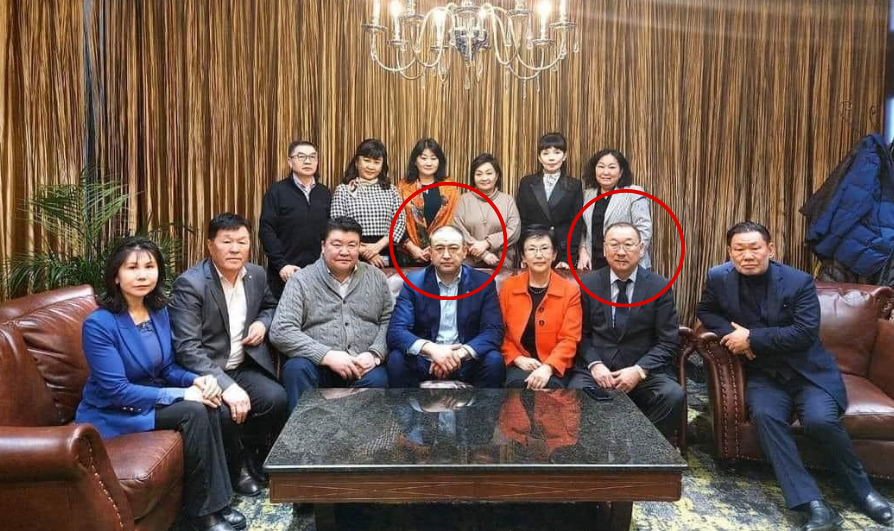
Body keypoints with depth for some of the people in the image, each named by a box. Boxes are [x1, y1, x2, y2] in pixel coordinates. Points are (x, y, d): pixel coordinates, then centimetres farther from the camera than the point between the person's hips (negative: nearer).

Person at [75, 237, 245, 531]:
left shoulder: (159, 312, 0)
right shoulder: (99, 323, -21)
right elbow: (116, 391, -24)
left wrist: (197, 380, -14)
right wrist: (182, 394, -27)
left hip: (150, 398, 7)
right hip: (111, 415, -6)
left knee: (208, 405, -20)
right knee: (193, 411, -26)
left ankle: (215, 502, -11)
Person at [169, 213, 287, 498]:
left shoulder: (257, 274, 3)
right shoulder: (190, 283, -17)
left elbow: (270, 306, 26)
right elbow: (187, 349, -24)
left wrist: (263, 323, 0)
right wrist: (226, 385, -35)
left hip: (244, 367, 5)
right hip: (205, 372, -5)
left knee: (276, 398, -22)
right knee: (225, 411, -31)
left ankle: (251, 454, 9)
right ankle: (237, 467, 1)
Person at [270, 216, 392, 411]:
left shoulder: (376, 277, 11)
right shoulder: (301, 280, 1)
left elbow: (389, 321, 9)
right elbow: (281, 331, -8)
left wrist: (374, 354, -11)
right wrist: (328, 356, -17)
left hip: (364, 366, 1)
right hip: (317, 365, -1)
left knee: (377, 379, -30)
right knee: (296, 369, -31)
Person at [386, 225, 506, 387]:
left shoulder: (482, 283, -1)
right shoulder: (414, 282, -2)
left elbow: (494, 331, -8)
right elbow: (396, 331, -11)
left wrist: (460, 353, -26)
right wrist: (431, 349, -29)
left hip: (466, 361, 1)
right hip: (424, 360, 0)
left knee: (494, 361, -27)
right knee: (396, 359, -28)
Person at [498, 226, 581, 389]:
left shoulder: (571, 290, 3)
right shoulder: (508, 287, 7)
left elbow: (570, 338, -4)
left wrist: (548, 367, -19)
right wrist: (517, 358, -9)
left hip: (555, 367, -1)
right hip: (520, 365, 1)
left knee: (548, 386, -33)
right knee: (518, 383, -32)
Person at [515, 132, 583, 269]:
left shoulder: (574, 186, 4)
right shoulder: (527, 183, 6)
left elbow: (576, 225, 1)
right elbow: (521, 222, 4)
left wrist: (568, 258, -8)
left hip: (563, 255, 0)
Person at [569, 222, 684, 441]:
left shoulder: (659, 286, 1)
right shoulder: (588, 283, 5)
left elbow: (668, 341, -1)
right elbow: (581, 334, 7)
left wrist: (639, 370, -15)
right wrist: (594, 364, -11)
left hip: (646, 371, 0)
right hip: (597, 370, 0)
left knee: (674, 396, -28)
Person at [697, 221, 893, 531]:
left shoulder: (799, 281, -10)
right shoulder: (719, 278, -2)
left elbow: (806, 332, -17)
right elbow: (705, 312, 13)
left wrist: (752, 338, -20)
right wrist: (731, 333, -8)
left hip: (808, 371, -2)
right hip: (764, 374, 2)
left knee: (820, 420, -27)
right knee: (764, 415, -29)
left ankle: (862, 489, 3)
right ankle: (814, 505, -27)